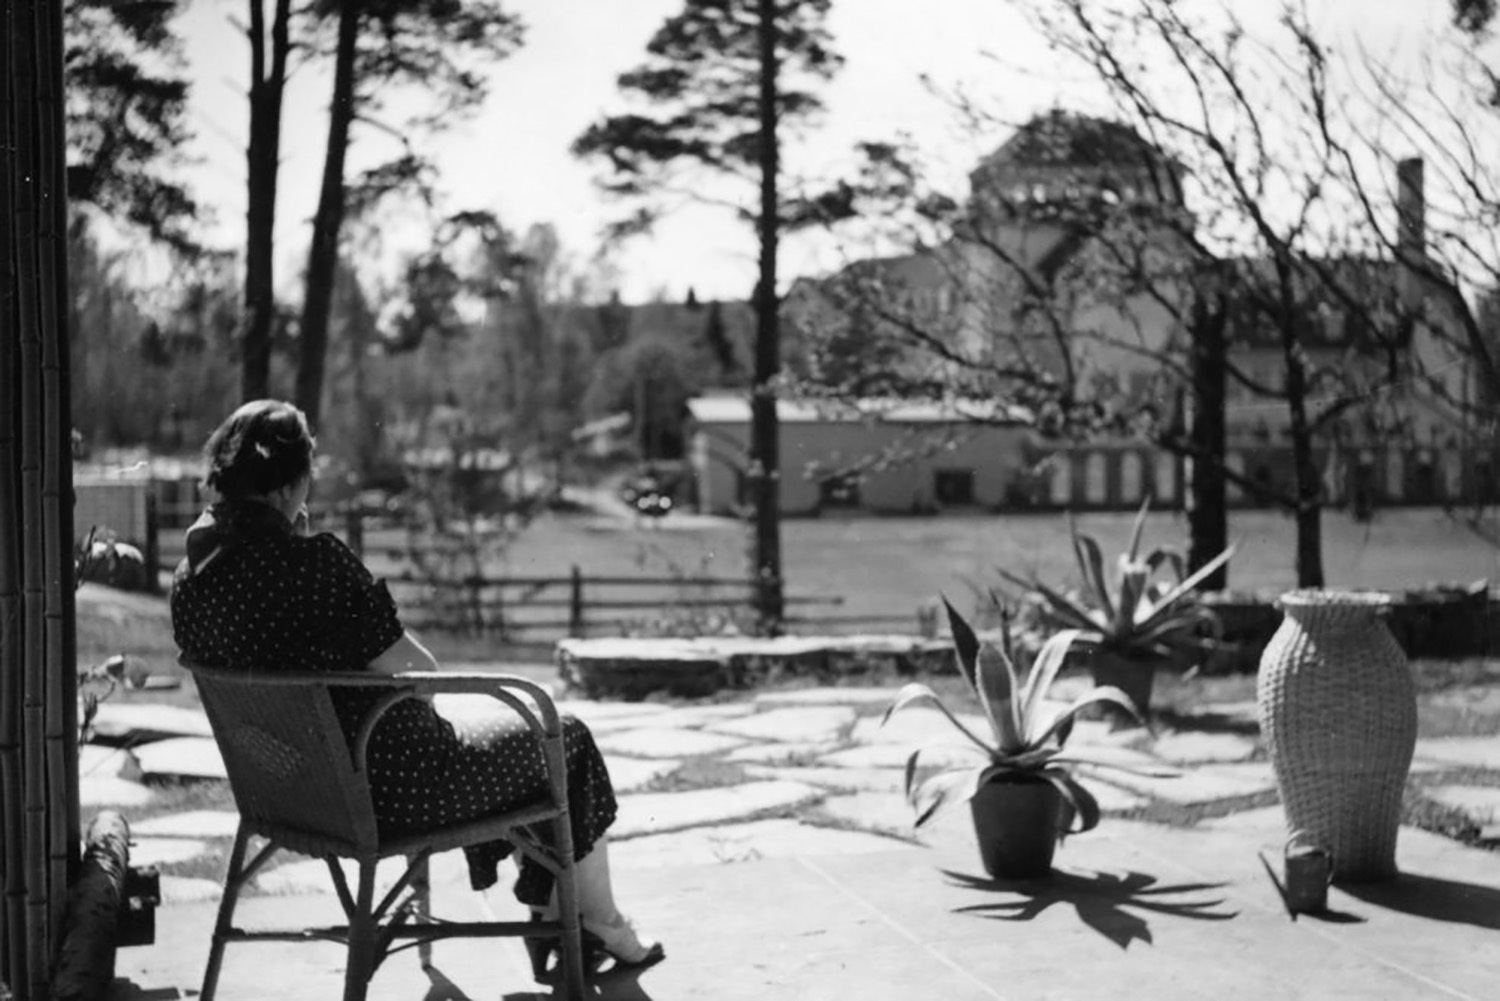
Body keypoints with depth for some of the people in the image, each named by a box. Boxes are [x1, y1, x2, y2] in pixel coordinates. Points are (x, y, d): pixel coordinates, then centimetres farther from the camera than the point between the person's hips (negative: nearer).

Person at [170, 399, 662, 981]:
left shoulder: (191, 577, -4)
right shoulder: (316, 562, -30)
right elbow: (411, 668, -20)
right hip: (384, 790, -9)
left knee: (495, 720, 30)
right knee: (565, 740, 14)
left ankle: (549, 913, 35)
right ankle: (601, 927, 30)